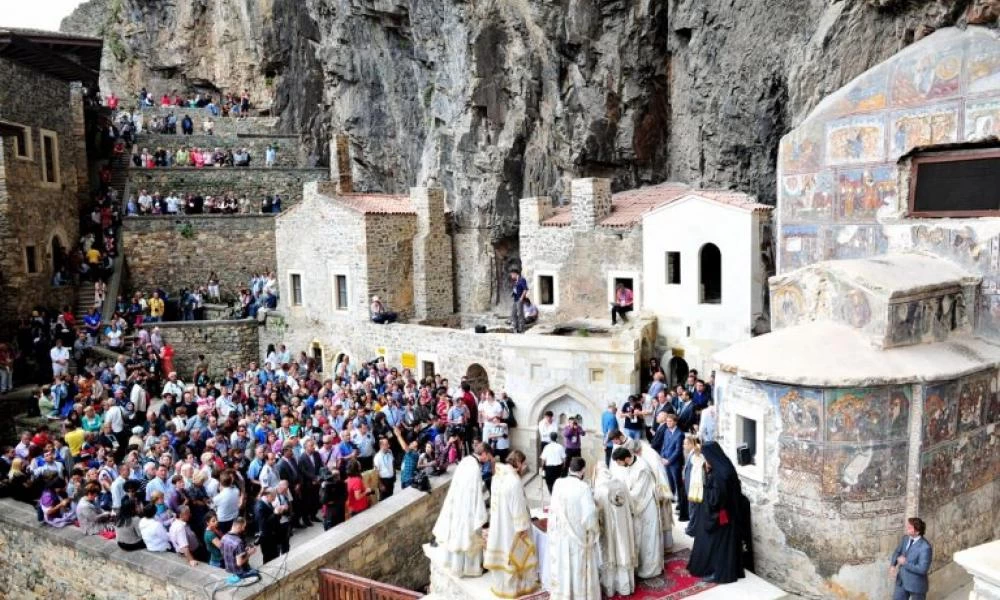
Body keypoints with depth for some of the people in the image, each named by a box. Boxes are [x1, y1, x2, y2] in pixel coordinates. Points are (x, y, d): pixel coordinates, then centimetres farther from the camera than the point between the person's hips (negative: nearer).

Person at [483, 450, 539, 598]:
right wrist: (523, 527, -13)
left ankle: (500, 584, 33)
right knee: (515, 554, 10)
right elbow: (518, 506, -21)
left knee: (501, 552, 19)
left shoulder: (497, 476, -1)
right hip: (511, 525, -7)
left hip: (498, 522, 8)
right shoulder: (514, 481, -26)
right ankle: (516, 586, 24)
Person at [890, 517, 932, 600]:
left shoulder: (925, 547, -26)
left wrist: (905, 563, -21)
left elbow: (922, 569, -27)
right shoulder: (906, 538, -4)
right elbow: (897, 552, 10)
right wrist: (893, 565, -7)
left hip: (916, 585, -6)